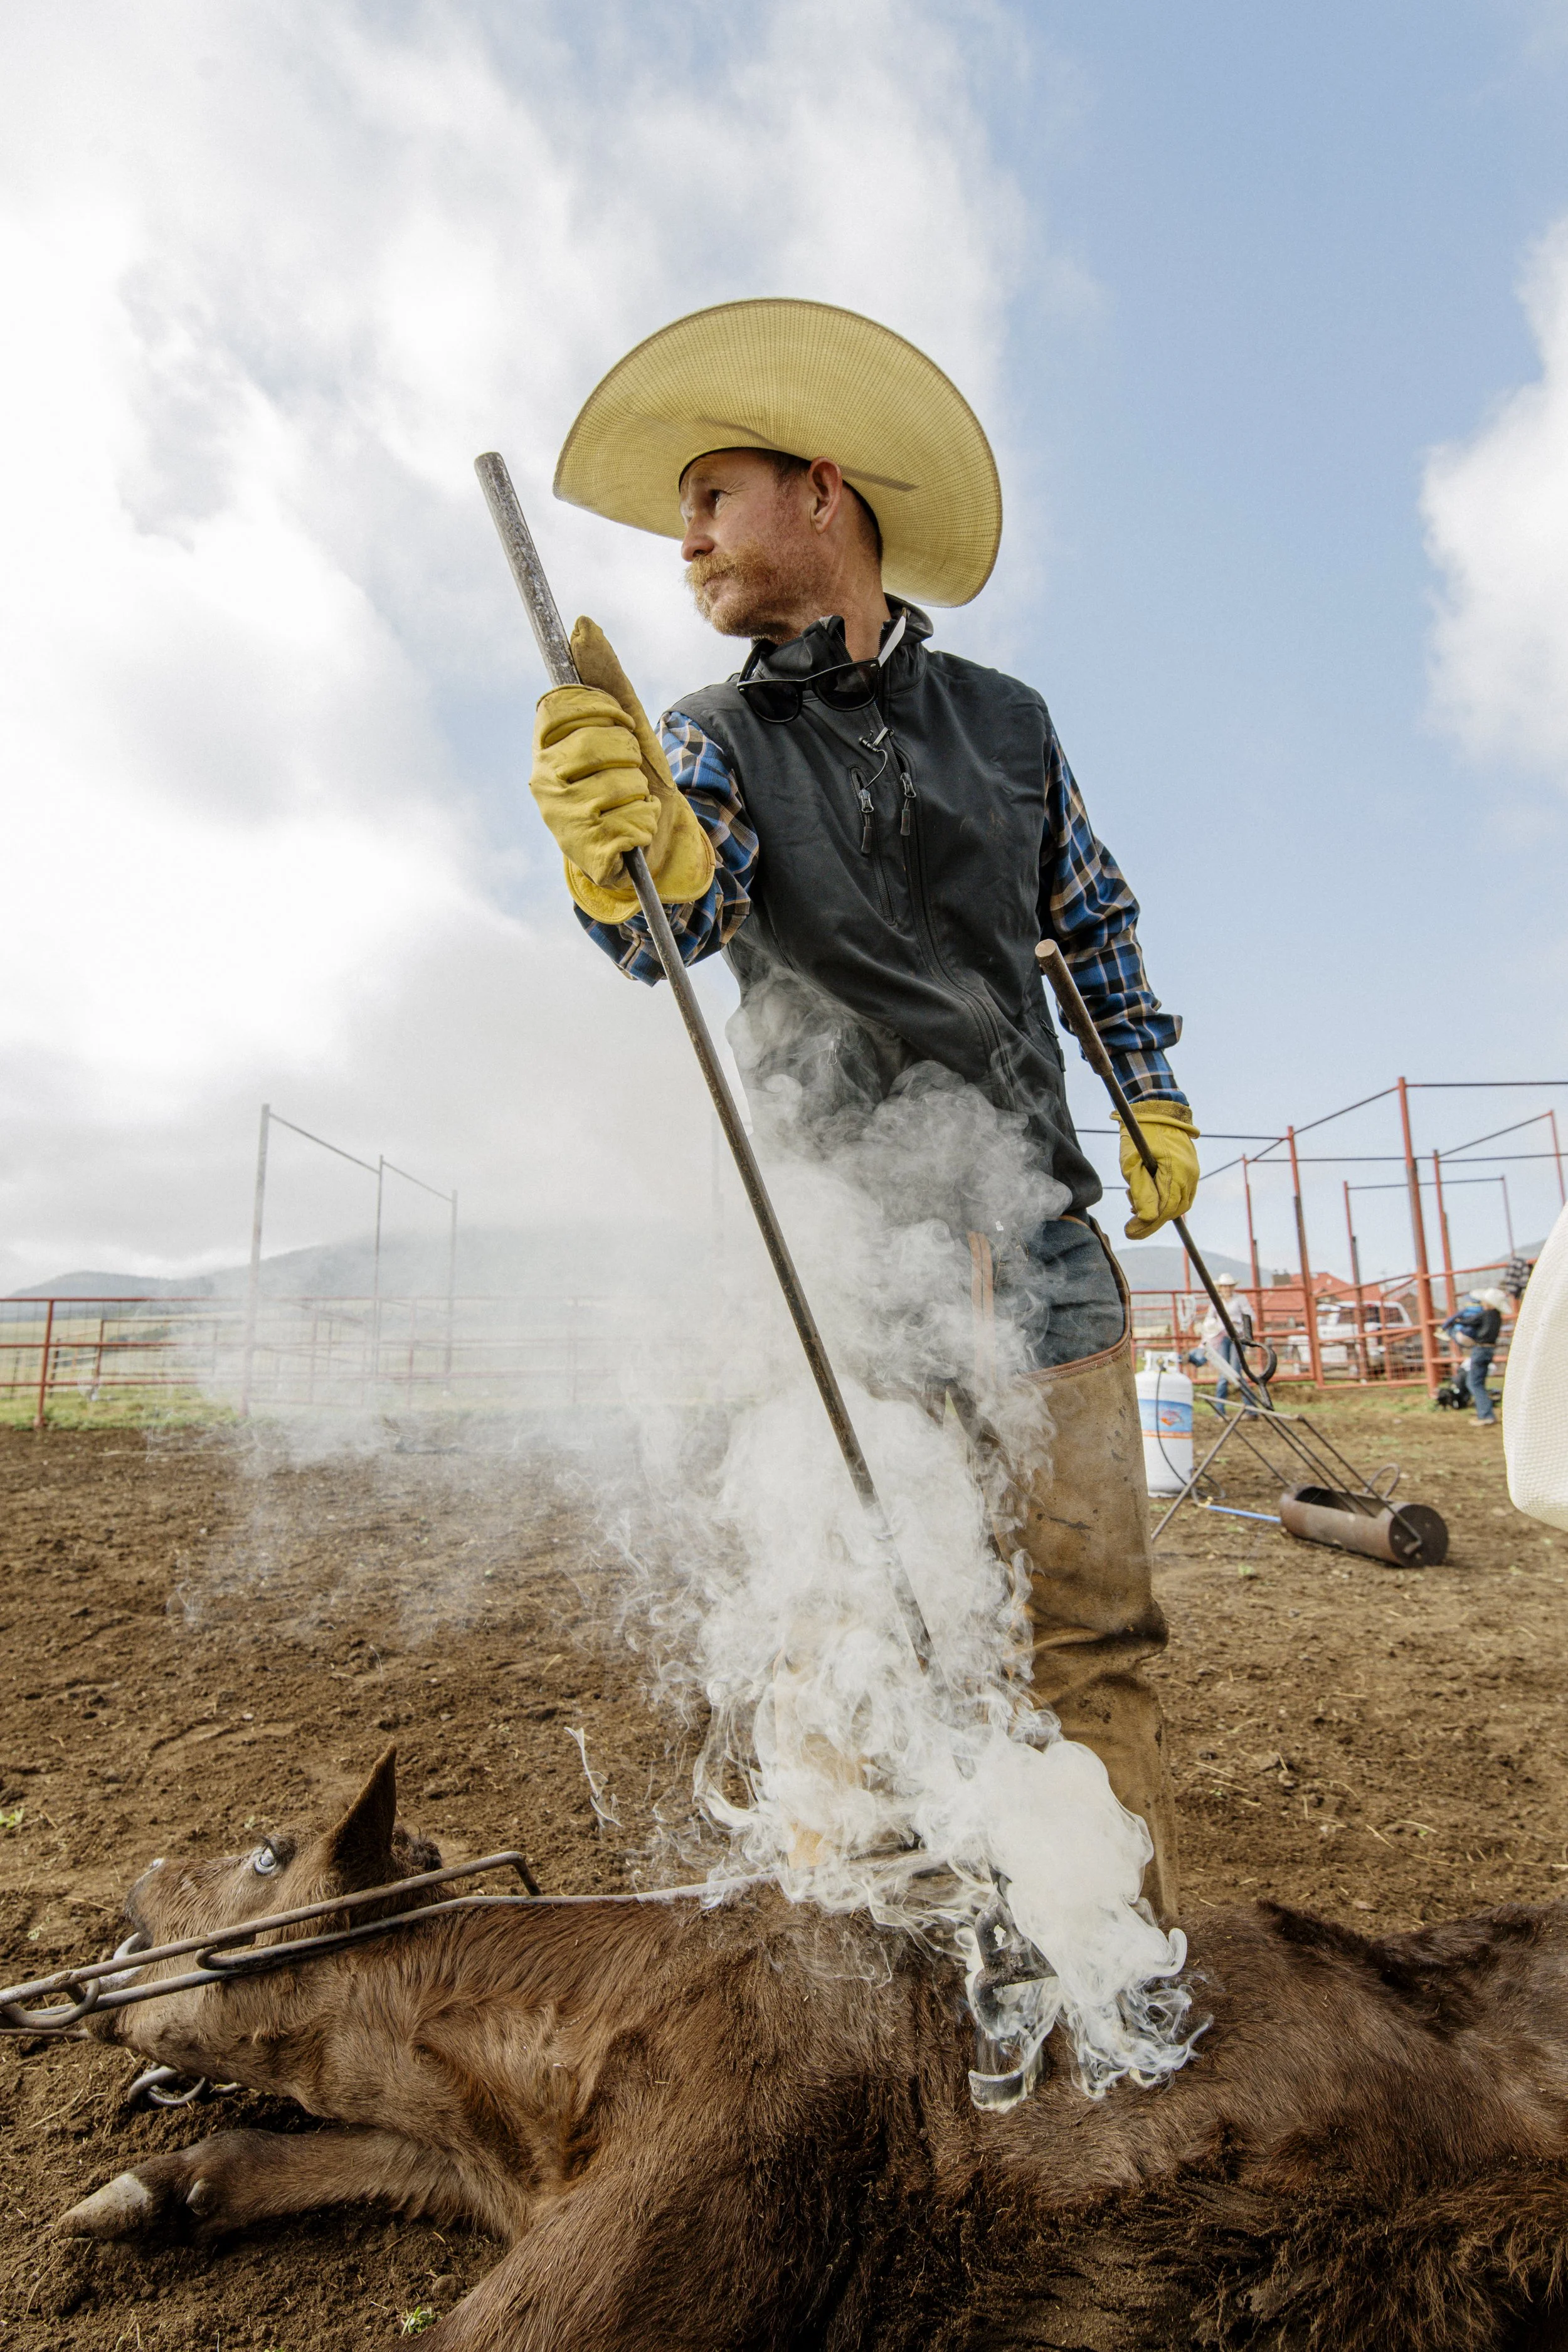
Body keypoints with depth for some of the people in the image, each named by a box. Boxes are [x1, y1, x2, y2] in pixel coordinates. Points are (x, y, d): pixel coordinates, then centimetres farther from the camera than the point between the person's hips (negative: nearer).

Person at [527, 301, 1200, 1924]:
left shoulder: (1004, 718, 10)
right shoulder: (718, 735, 6)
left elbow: (1095, 919, 22)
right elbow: (676, 928, -15)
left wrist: (1155, 1100, 20)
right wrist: (626, 848, -37)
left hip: (1031, 1220, 1)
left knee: (1089, 1607, 2)